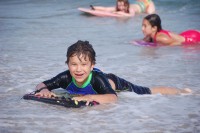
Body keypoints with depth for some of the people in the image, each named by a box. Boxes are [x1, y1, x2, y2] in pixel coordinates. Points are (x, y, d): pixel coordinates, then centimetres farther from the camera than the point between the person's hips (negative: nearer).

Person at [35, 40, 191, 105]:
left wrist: (91, 97, -70)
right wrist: (44, 90, -52)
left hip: (114, 83, -4)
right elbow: (41, 85, -29)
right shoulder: (66, 78, -36)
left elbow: (114, 98, -58)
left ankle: (181, 91, 35)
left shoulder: (97, 79, -46)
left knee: (147, 92, 10)